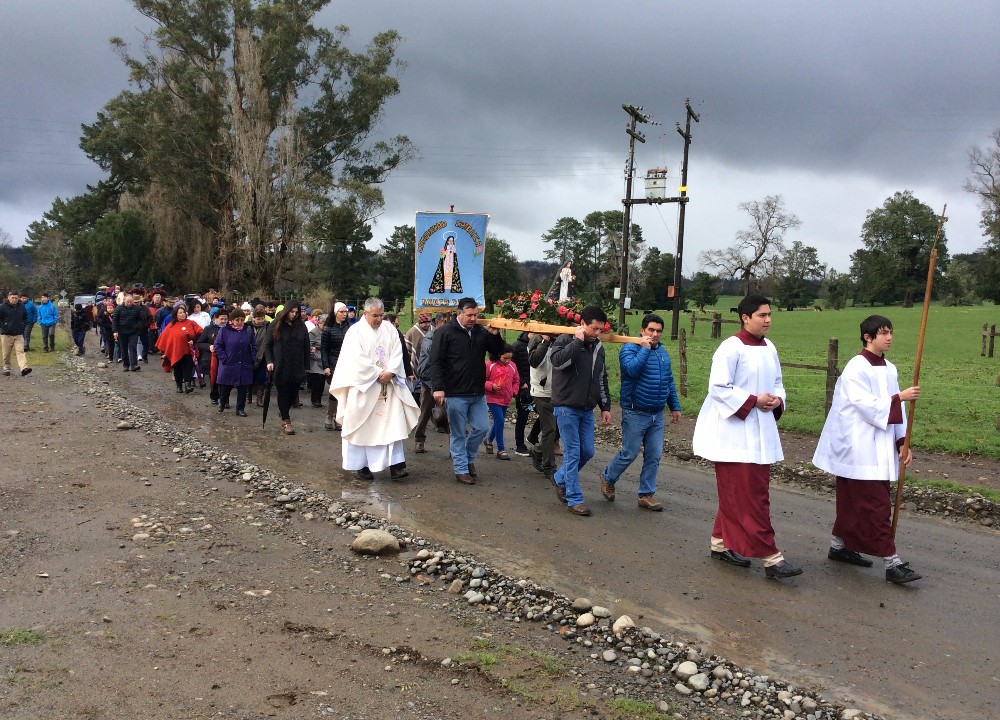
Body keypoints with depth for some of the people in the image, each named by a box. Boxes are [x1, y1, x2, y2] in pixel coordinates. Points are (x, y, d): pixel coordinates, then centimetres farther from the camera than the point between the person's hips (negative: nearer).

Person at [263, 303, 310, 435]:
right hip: (280, 367, -2)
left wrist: (306, 366, 3)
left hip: (297, 368, 2)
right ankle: (286, 421, 9)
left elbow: (306, 347, 5)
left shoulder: (301, 326, 2)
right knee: (283, 393, 3)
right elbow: (267, 344, 4)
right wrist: (269, 361, -7)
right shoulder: (276, 325, -1)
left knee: (293, 392, 7)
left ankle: (284, 411, 35)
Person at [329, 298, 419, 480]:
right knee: (363, 427, 4)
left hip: (388, 387, 3)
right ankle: (361, 464, 16)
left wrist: (390, 372, -14)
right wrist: (378, 374, -14)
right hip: (363, 386, -3)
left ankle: (395, 465, -5)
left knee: (392, 424, -4)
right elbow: (358, 359, -14)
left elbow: (397, 353, 2)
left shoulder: (389, 329, 7)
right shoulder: (355, 331, -6)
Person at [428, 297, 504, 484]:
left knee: (482, 428, 8)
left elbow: (498, 351, 13)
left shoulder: (481, 332, 8)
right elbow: (436, 362, -10)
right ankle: (461, 469, 14)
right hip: (455, 394, -5)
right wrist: (438, 388, -17)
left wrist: (495, 335, -7)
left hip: (478, 393, 5)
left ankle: (468, 458, 31)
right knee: (458, 434, 4)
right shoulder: (445, 332, -7)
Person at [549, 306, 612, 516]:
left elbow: (602, 379, 17)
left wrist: (605, 407, 13)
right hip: (567, 407, -7)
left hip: (587, 410, 7)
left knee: (588, 451, 9)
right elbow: (557, 361, -32)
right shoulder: (565, 340, -10)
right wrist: (577, 341, -25)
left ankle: (560, 479, 32)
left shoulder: (597, 346, 10)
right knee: (573, 453, -4)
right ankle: (574, 499, 6)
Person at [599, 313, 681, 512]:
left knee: (654, 456, 6)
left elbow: (669, 382, 19)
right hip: (635, 414, -6)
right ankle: (608, 478, 26)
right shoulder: (630, 349, -9)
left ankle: (647, 495, 17)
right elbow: (632, 369, -29)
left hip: (657, 415, 6)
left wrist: (675, 407, 18)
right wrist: (645, 348, -22)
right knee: (629, 454, 1)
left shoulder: (662, 352, 12)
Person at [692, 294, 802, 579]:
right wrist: (753, 401, -18)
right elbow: (718, 387, -17)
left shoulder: (769, 348, 11)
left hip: (761, 432, 8)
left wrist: (777, 400, -1)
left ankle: (721, 543, 28)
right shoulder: (731, 348, -13)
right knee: (750, 496, -5)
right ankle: (770, 557, -2)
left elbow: (777, 382, 20)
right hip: (735, 431, -8)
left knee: (735, 494, 15)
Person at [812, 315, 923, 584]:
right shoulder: (856, 368, -13)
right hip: (859, 448, -8)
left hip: (879, 448, 8)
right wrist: (900, 397, -24)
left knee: (853, 501, 16)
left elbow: (895, 409, 11)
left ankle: (838, 546, 29)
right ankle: (891, 563, -3)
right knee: (877, 505, -7)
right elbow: (866, 405, -20)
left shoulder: (889, 369, 11)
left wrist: (902, 441, 5)